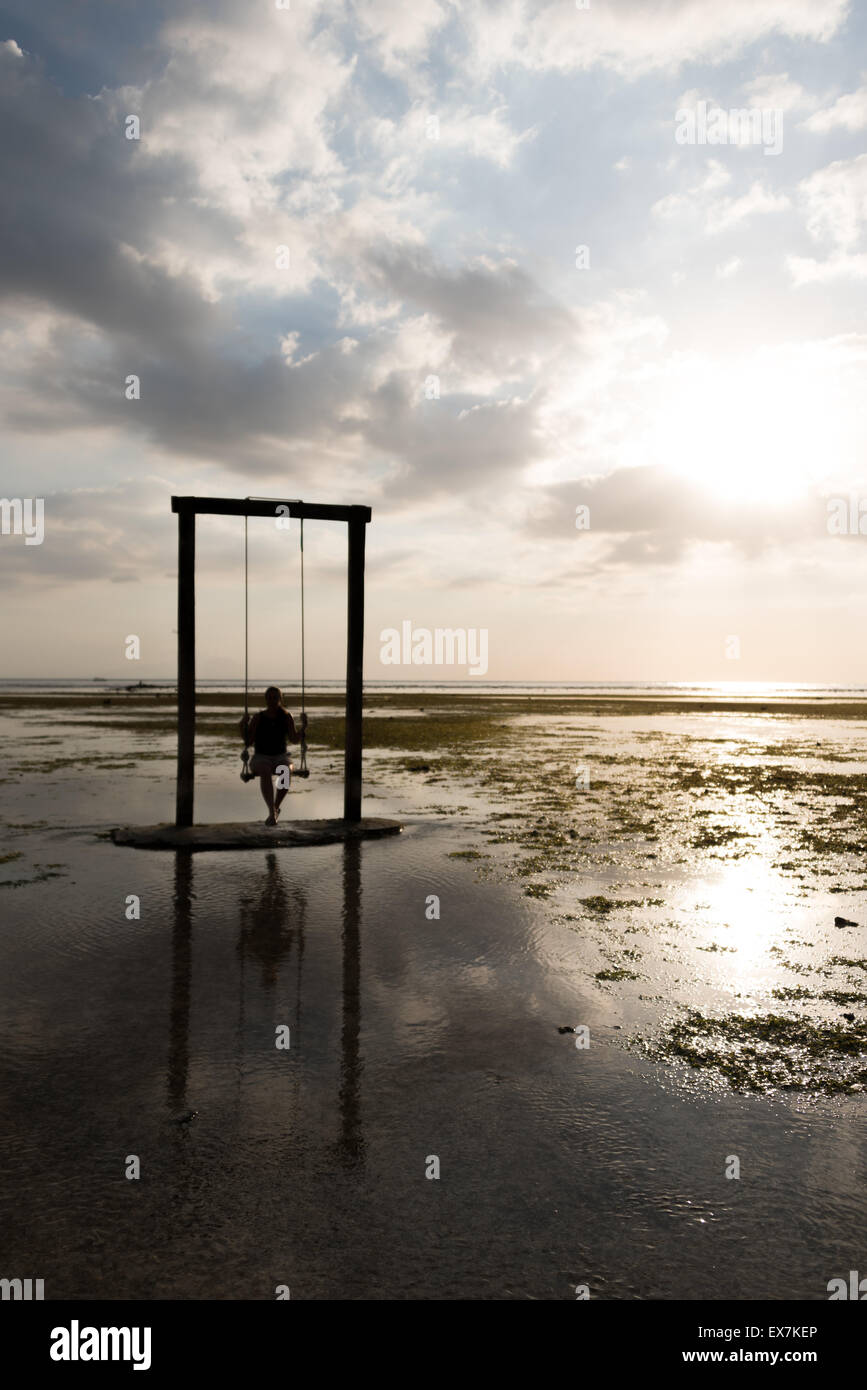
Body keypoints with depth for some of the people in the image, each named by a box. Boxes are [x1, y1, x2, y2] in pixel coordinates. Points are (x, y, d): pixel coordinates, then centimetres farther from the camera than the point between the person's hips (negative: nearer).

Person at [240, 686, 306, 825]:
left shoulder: (286, 717, 3)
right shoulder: (258, 717, -2)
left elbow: (294, 740, 2)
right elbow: (248, 740, -3)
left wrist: (303, 727, -12)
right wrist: (242, 726, -18)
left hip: (280, 758, 1)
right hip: (261, 758, -1)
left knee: (286, 771, -35)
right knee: (265, 772, -38)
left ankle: (276, 807, -15)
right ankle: (272, 812, -42)